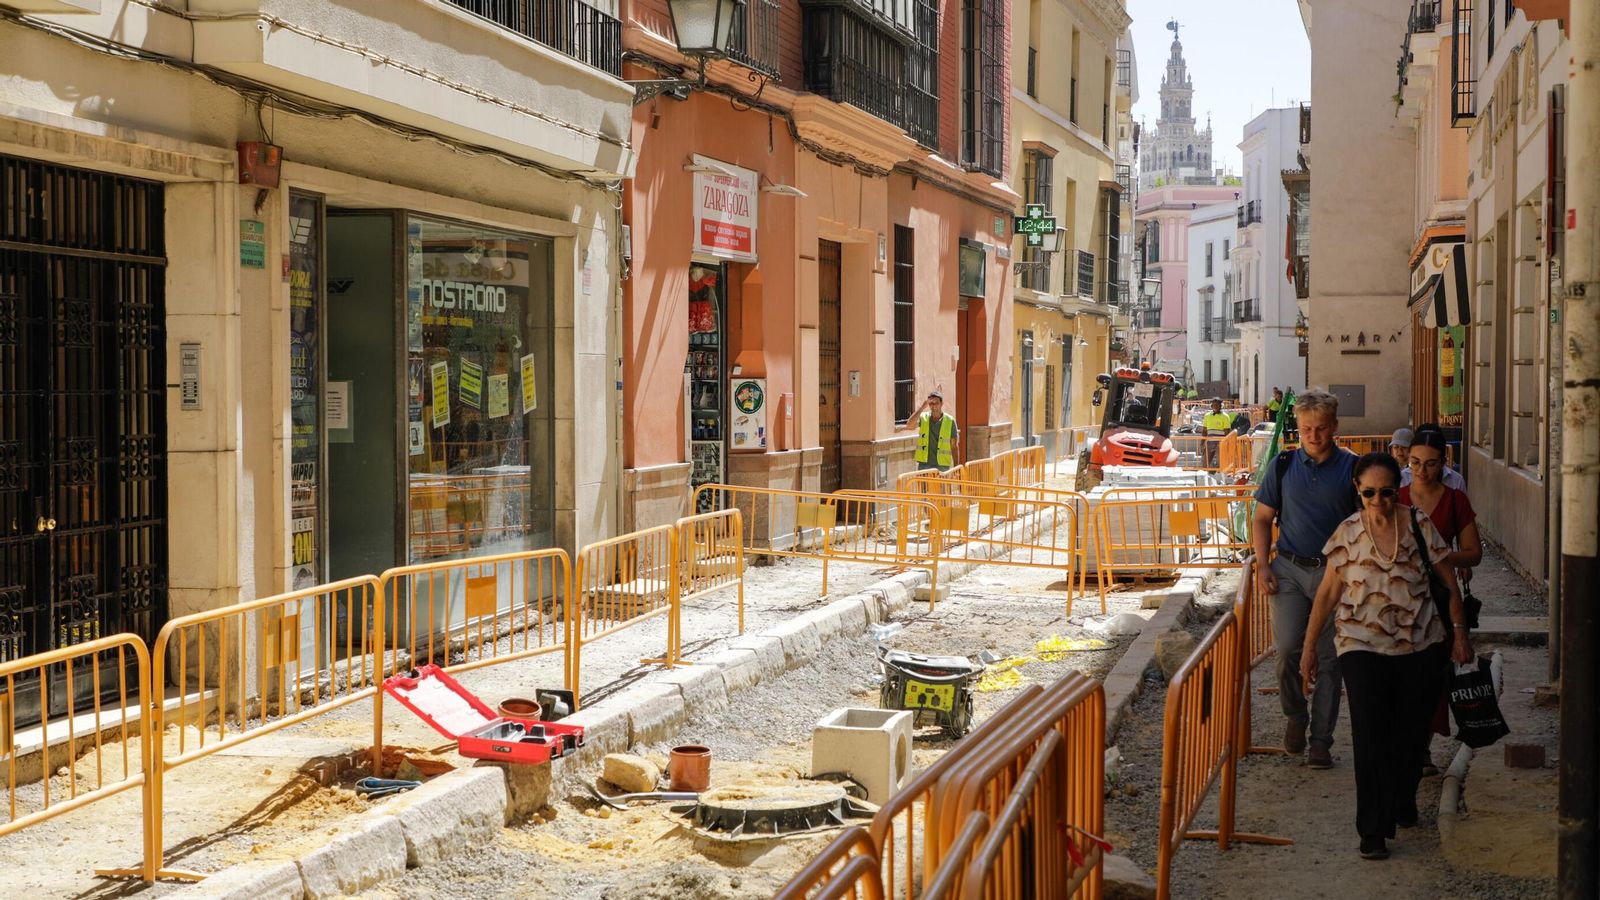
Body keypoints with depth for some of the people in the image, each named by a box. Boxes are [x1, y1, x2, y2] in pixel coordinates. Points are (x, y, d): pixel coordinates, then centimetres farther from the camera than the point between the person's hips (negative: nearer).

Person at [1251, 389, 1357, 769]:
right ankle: (1295, 715, 16)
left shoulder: (1352, 468, 1)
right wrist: (1263, 566, 0)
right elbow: (1262, 518, 11)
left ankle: (1321, 740, 10)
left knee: (1329, 659, 1)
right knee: (1287, 649, -10)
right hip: (1290, 569, 1)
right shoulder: (1283, 465, 5)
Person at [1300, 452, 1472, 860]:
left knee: (1411, 731, 12)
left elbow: (1449, 582, 5)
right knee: (1370, 735, -10)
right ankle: (1372, 831, -7)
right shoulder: (1347, 532, -2)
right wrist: (1310, 645, 4)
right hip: (1363, 646, -1)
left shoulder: (1419, 525, -2)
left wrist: (1459, 634, 3)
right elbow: (1327, 593, 3)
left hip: (1421, 645, 2)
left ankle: (1403, 802, 37)